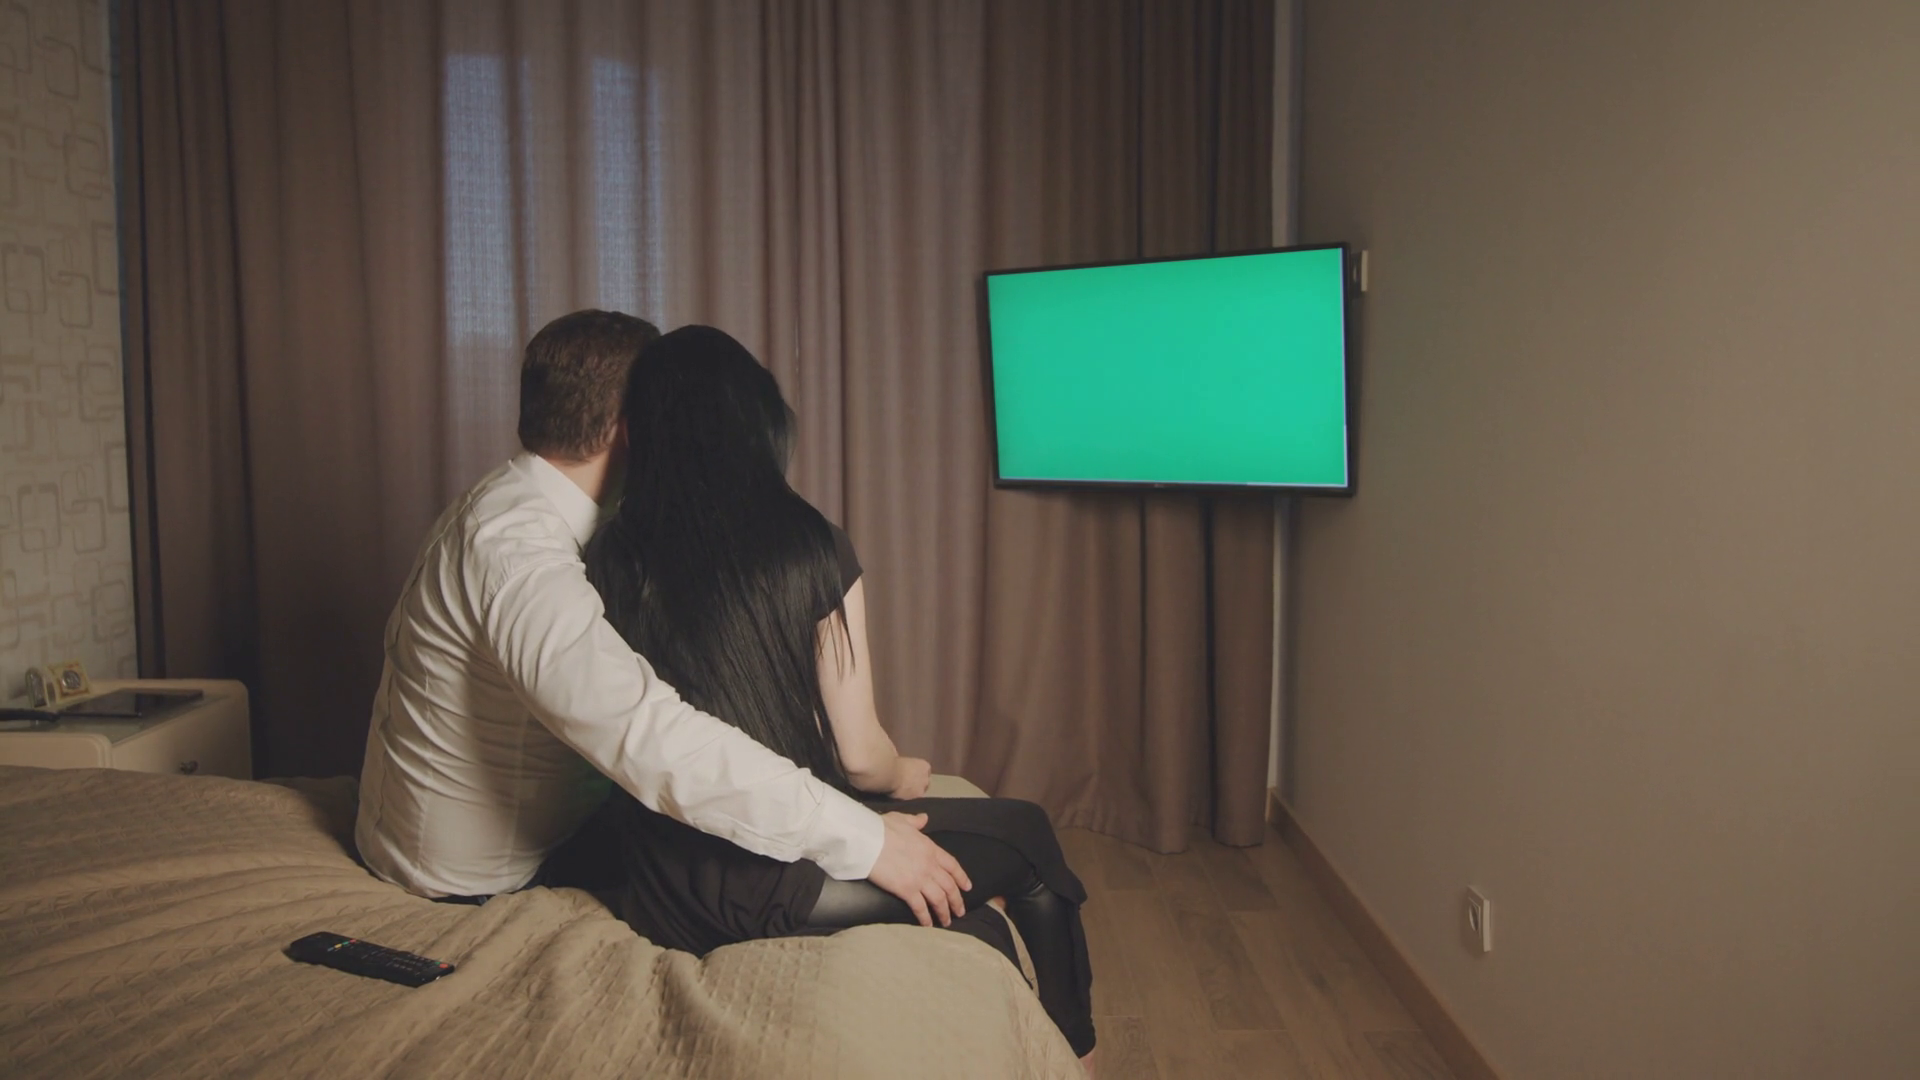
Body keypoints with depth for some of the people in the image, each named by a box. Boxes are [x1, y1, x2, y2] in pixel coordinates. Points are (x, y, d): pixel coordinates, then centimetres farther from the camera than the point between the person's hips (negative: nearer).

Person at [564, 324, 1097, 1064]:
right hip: (763, 883, -5)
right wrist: (906, 779, 14)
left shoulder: (611, 557, -2)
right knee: (1029, 837, 16)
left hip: (647, 890, 5)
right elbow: (859, 755, -9)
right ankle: (1072, 1055, 32)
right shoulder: (805, 545, -12)